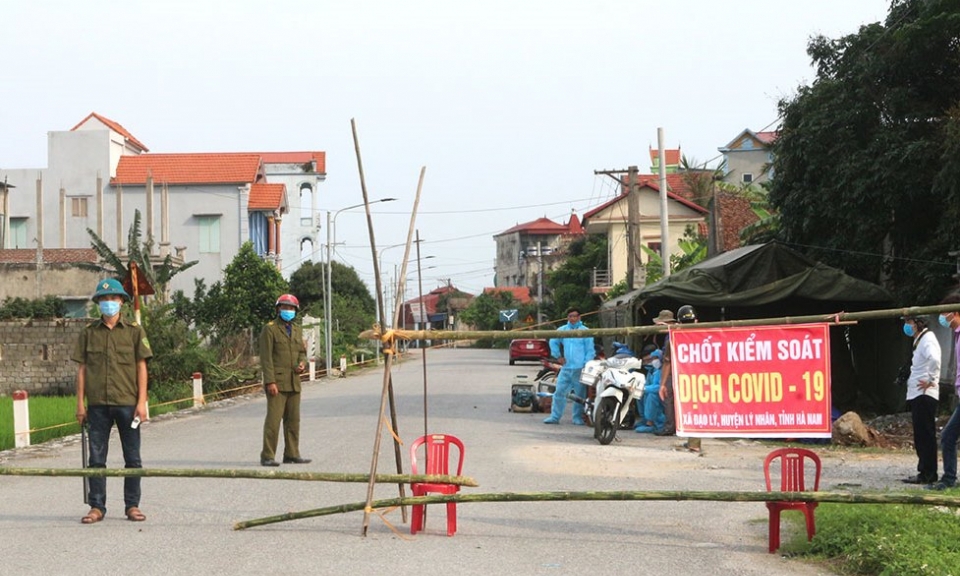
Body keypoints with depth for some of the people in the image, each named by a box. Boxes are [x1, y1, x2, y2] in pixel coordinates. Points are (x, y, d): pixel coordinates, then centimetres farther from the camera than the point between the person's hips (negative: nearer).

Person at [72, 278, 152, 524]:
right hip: (97, 404, 1)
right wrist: (80, 403, 3)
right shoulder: (89, 333, 8)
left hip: (127, 403, -1)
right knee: (96, 458, 4)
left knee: (132, 458, 4)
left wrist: (141, 402, -5)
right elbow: (82, 368, 9)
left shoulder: (134, 331, 4)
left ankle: (132, 506, 12)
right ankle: (97, 507, 10)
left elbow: (141, 367, 2)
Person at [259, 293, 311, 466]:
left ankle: (292, 454, 16)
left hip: (294, 382, 7)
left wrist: (302, 363, 1)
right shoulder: (270, 329, -4)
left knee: (293, 420, 9)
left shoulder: (297, 330, 18)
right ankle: (267, 456, -7)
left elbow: (302, 351, 25)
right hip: (277, 383, -7)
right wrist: (270, 381, -17)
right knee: (273, 419, -10)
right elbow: (266, 357, -10)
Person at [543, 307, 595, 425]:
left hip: (579, 369, -3)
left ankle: (578, 418, 11)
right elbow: (553, 342, 23)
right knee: (559, 392, 0)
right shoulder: (562, 330, 10)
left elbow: (590, 351, 0)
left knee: (580, 394, 3)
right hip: (565, 367, 3)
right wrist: (558, 356, 11)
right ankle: (555, 416, 4)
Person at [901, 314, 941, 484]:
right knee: (921, 436, 12)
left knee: (925, 435, -8)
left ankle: (928, 473, -7)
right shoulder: (920, 341, 19)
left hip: (925, 395, -10)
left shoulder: (927, 340, -13)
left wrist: (931, 380, -23)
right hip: (918, 395, 10)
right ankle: (925, 472, 16)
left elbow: (934, 359, -32)